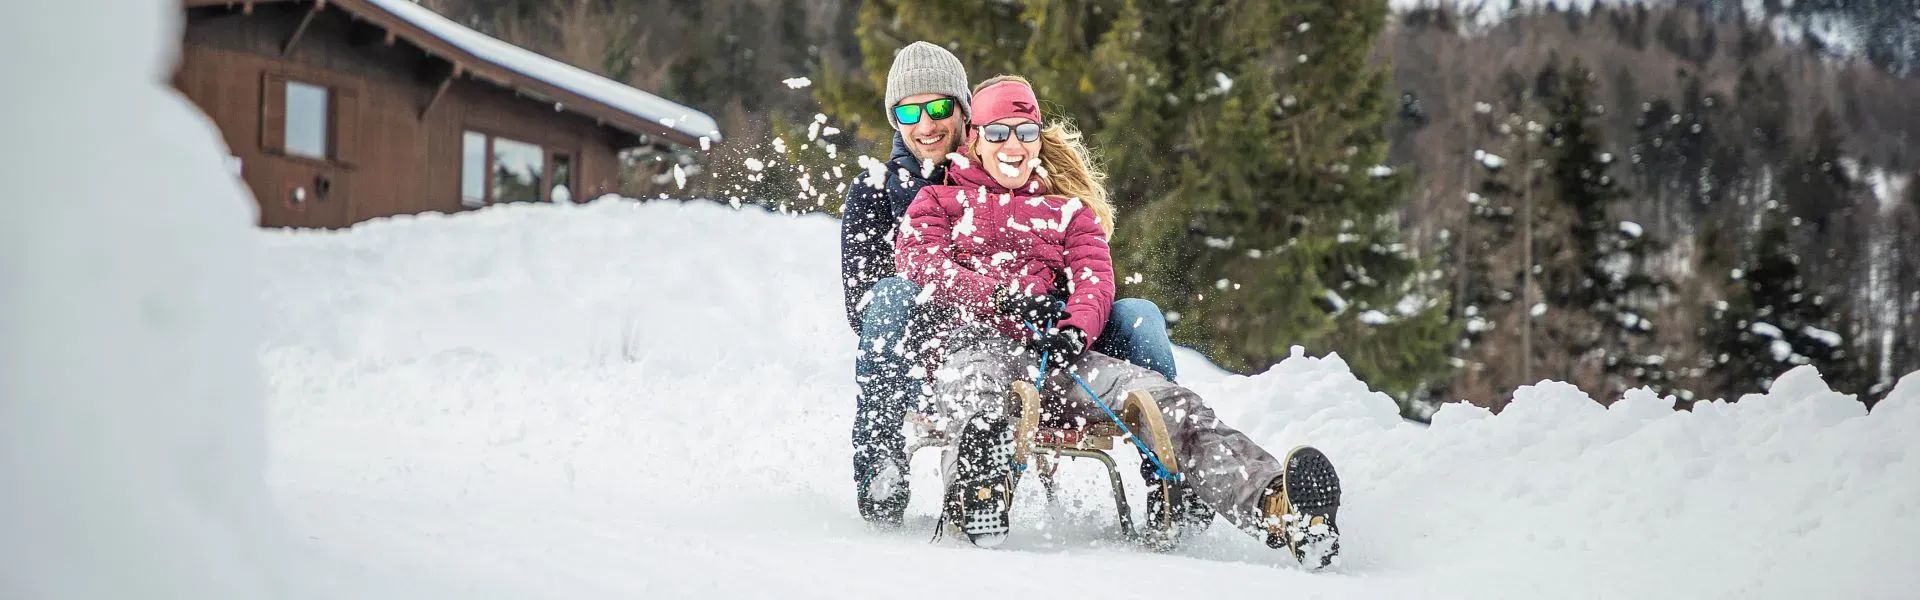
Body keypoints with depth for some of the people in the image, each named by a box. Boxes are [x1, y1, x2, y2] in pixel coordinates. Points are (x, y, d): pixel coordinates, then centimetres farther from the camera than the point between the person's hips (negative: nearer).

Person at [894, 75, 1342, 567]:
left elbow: (1094, 280, 12)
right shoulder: (940, 200, 25)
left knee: (1169, 400, -25)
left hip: (1055, 353, 2)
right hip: (975, 341, -2)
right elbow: (920, 263, 4)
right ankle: (977, 506, -73)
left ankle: (1271, 502, -47)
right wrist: (1005, 298, -14)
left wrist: (1076, 329, -15)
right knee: (977, 392, -44)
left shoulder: (1069, 209, 30)